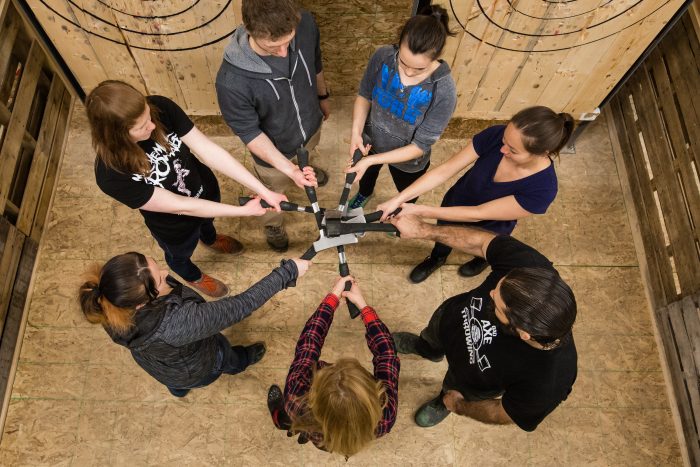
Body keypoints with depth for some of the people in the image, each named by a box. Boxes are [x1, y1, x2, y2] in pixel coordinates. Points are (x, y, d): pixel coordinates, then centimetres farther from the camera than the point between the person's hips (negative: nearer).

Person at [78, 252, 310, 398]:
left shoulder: (114, 305, -34)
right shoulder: (175, 325, -53)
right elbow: (238, 307, -47)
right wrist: (288, 272, -41)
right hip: (195, 370, -4)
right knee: (228, 357, 33)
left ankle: (177, 388, 77)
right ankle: (239, 362, 70)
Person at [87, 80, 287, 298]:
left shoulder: (161, 107, -32)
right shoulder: (111, 173, -39)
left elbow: (209, 151, -28)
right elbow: (180, 207, -33)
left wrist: (262, 190, -31)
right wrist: (243, 210, -30)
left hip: (206, 189, 3)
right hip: (175, 225, -3)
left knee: (207, 221, 38)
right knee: (179, 256, 32)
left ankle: (210, 239, 76)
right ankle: (194, 277, 68)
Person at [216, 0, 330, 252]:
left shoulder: (305, 24, -29)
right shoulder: (231, 80, -42)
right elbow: (249, 133, -25)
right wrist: (288, 169, -33)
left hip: (311, 125, 4)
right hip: (274, 149, -4)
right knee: (274, 193, 28)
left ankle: (305, 168, 77)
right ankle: (273, 225, 62)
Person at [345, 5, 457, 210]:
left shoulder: (444, 91, -36)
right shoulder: (383, 56, -27)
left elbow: (420, 146, -28)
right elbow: (364, 95, -9)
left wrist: (372, 160, -33)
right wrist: (356, 132, -24)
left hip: (407, 161, -3)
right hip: (370, 141, 3)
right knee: (366, 173, 35)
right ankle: (364, 193, 72)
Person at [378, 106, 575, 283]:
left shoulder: (542, 190, -40)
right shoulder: (496, 135, -33)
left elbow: (479, 214, -34)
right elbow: (445, 170, -28)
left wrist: (420, 211, -34)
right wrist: (399, 199, -36)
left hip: (486, 230, -2)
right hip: (454, 206, 2)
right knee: (443, 237, 33)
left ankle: (483, 260, 71)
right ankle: (437, 258, 69)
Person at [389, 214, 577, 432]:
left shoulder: (544, 383, -46)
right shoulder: (529, 264, -42)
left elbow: (505, 414, -24)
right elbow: (481, 240, -23)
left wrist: (459, 407, -5)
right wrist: (422, 229, -25)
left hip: (473, 379, -2)